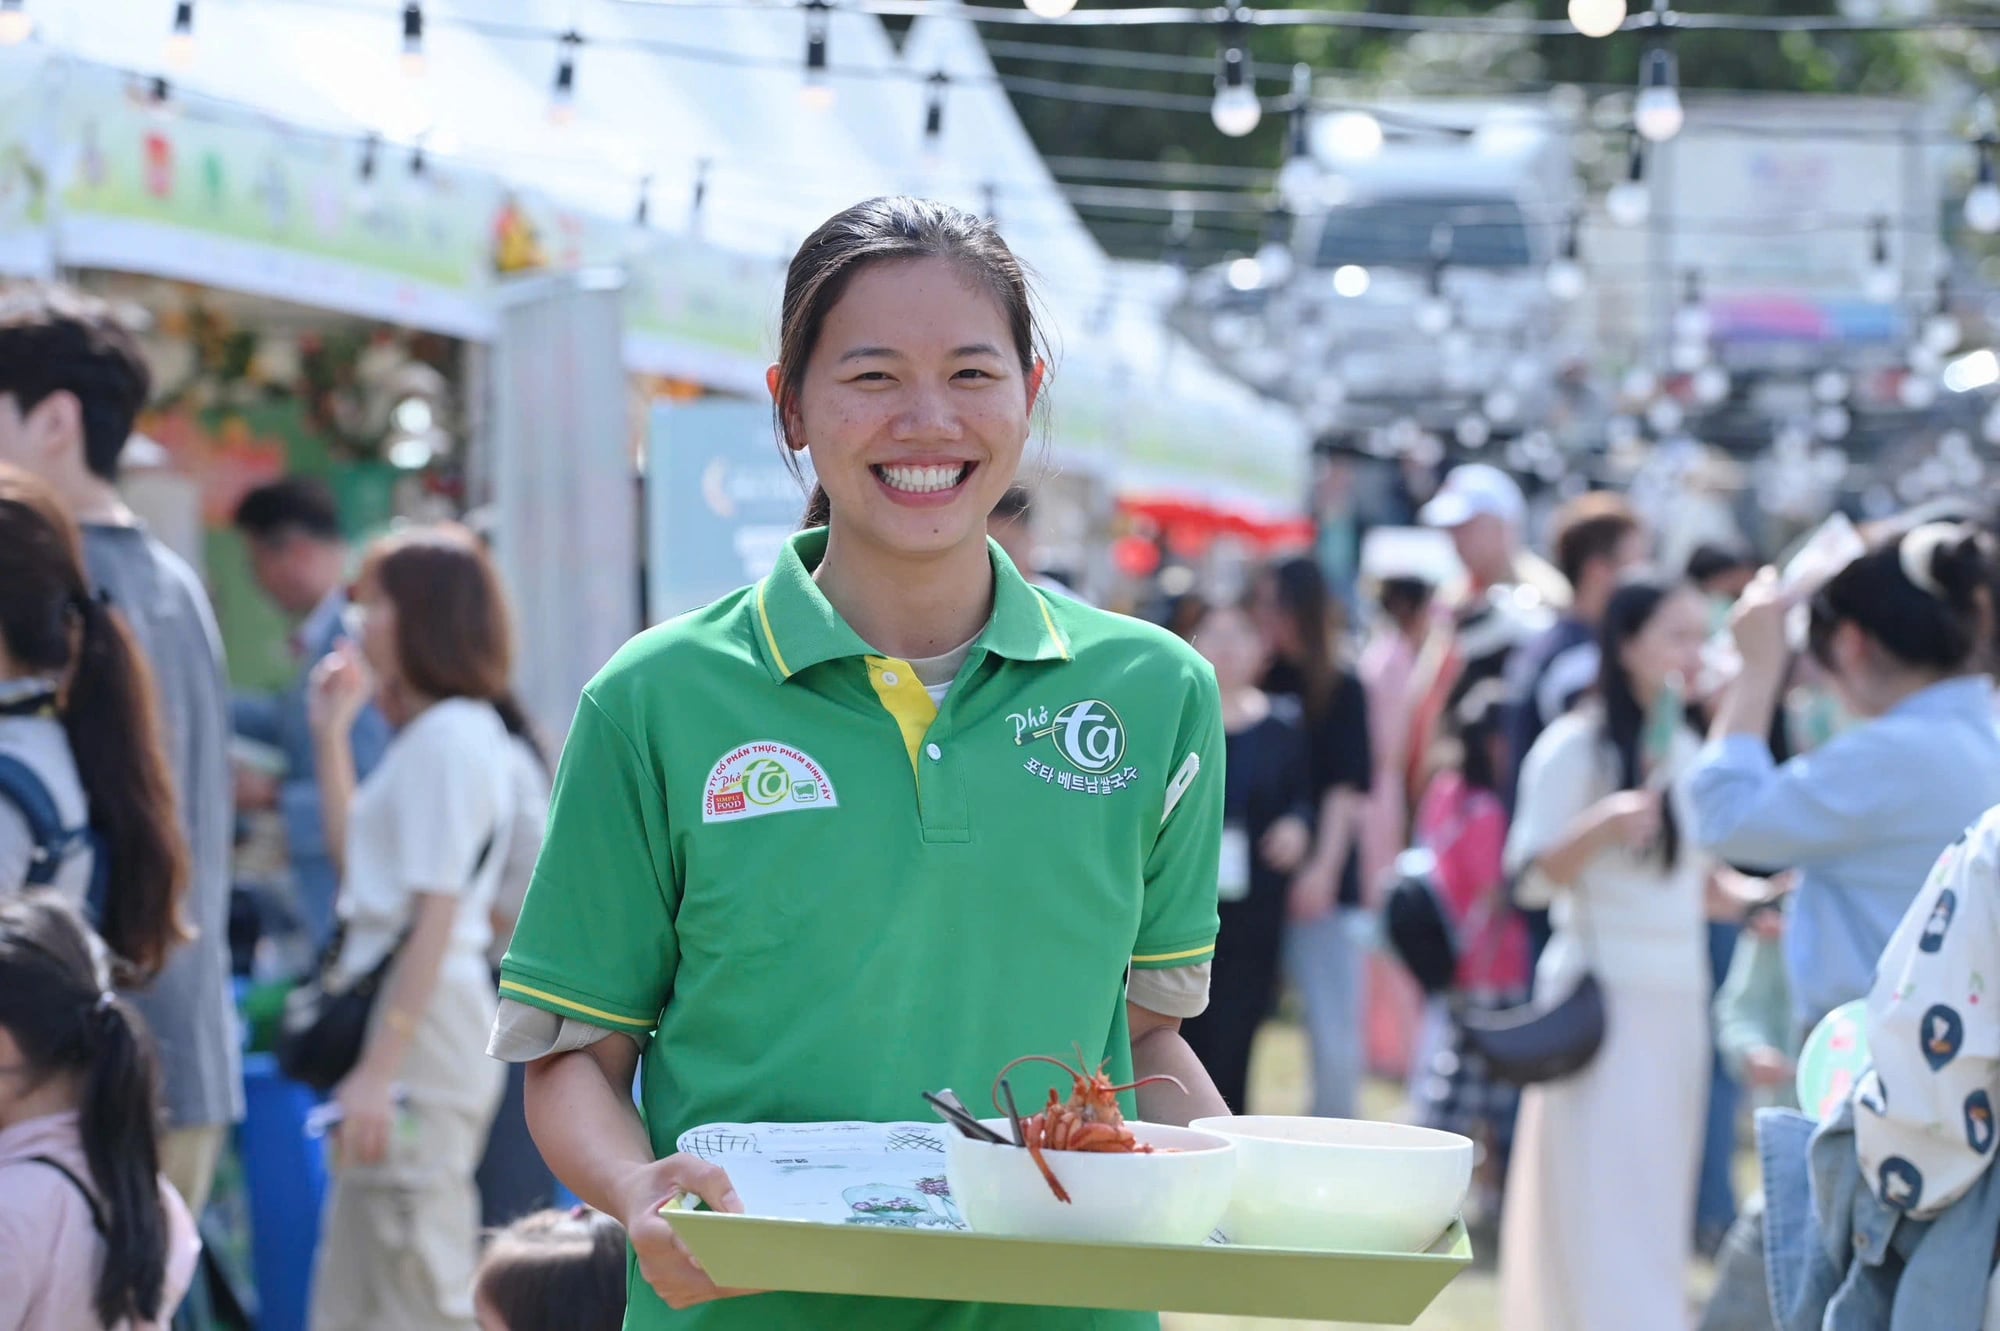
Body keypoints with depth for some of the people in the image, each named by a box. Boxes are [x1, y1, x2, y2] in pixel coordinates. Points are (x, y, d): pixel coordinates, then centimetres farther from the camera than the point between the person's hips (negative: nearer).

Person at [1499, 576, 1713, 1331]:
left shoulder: (1686, 751, 13)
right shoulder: (1576, 747, -8)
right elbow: (1530, 877, -12)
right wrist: (1603, 824, -27)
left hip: (1680, 1007, 8)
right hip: (1605, 1003, -8)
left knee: (1660, 1204, 9)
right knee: (1606, 1205, -11)